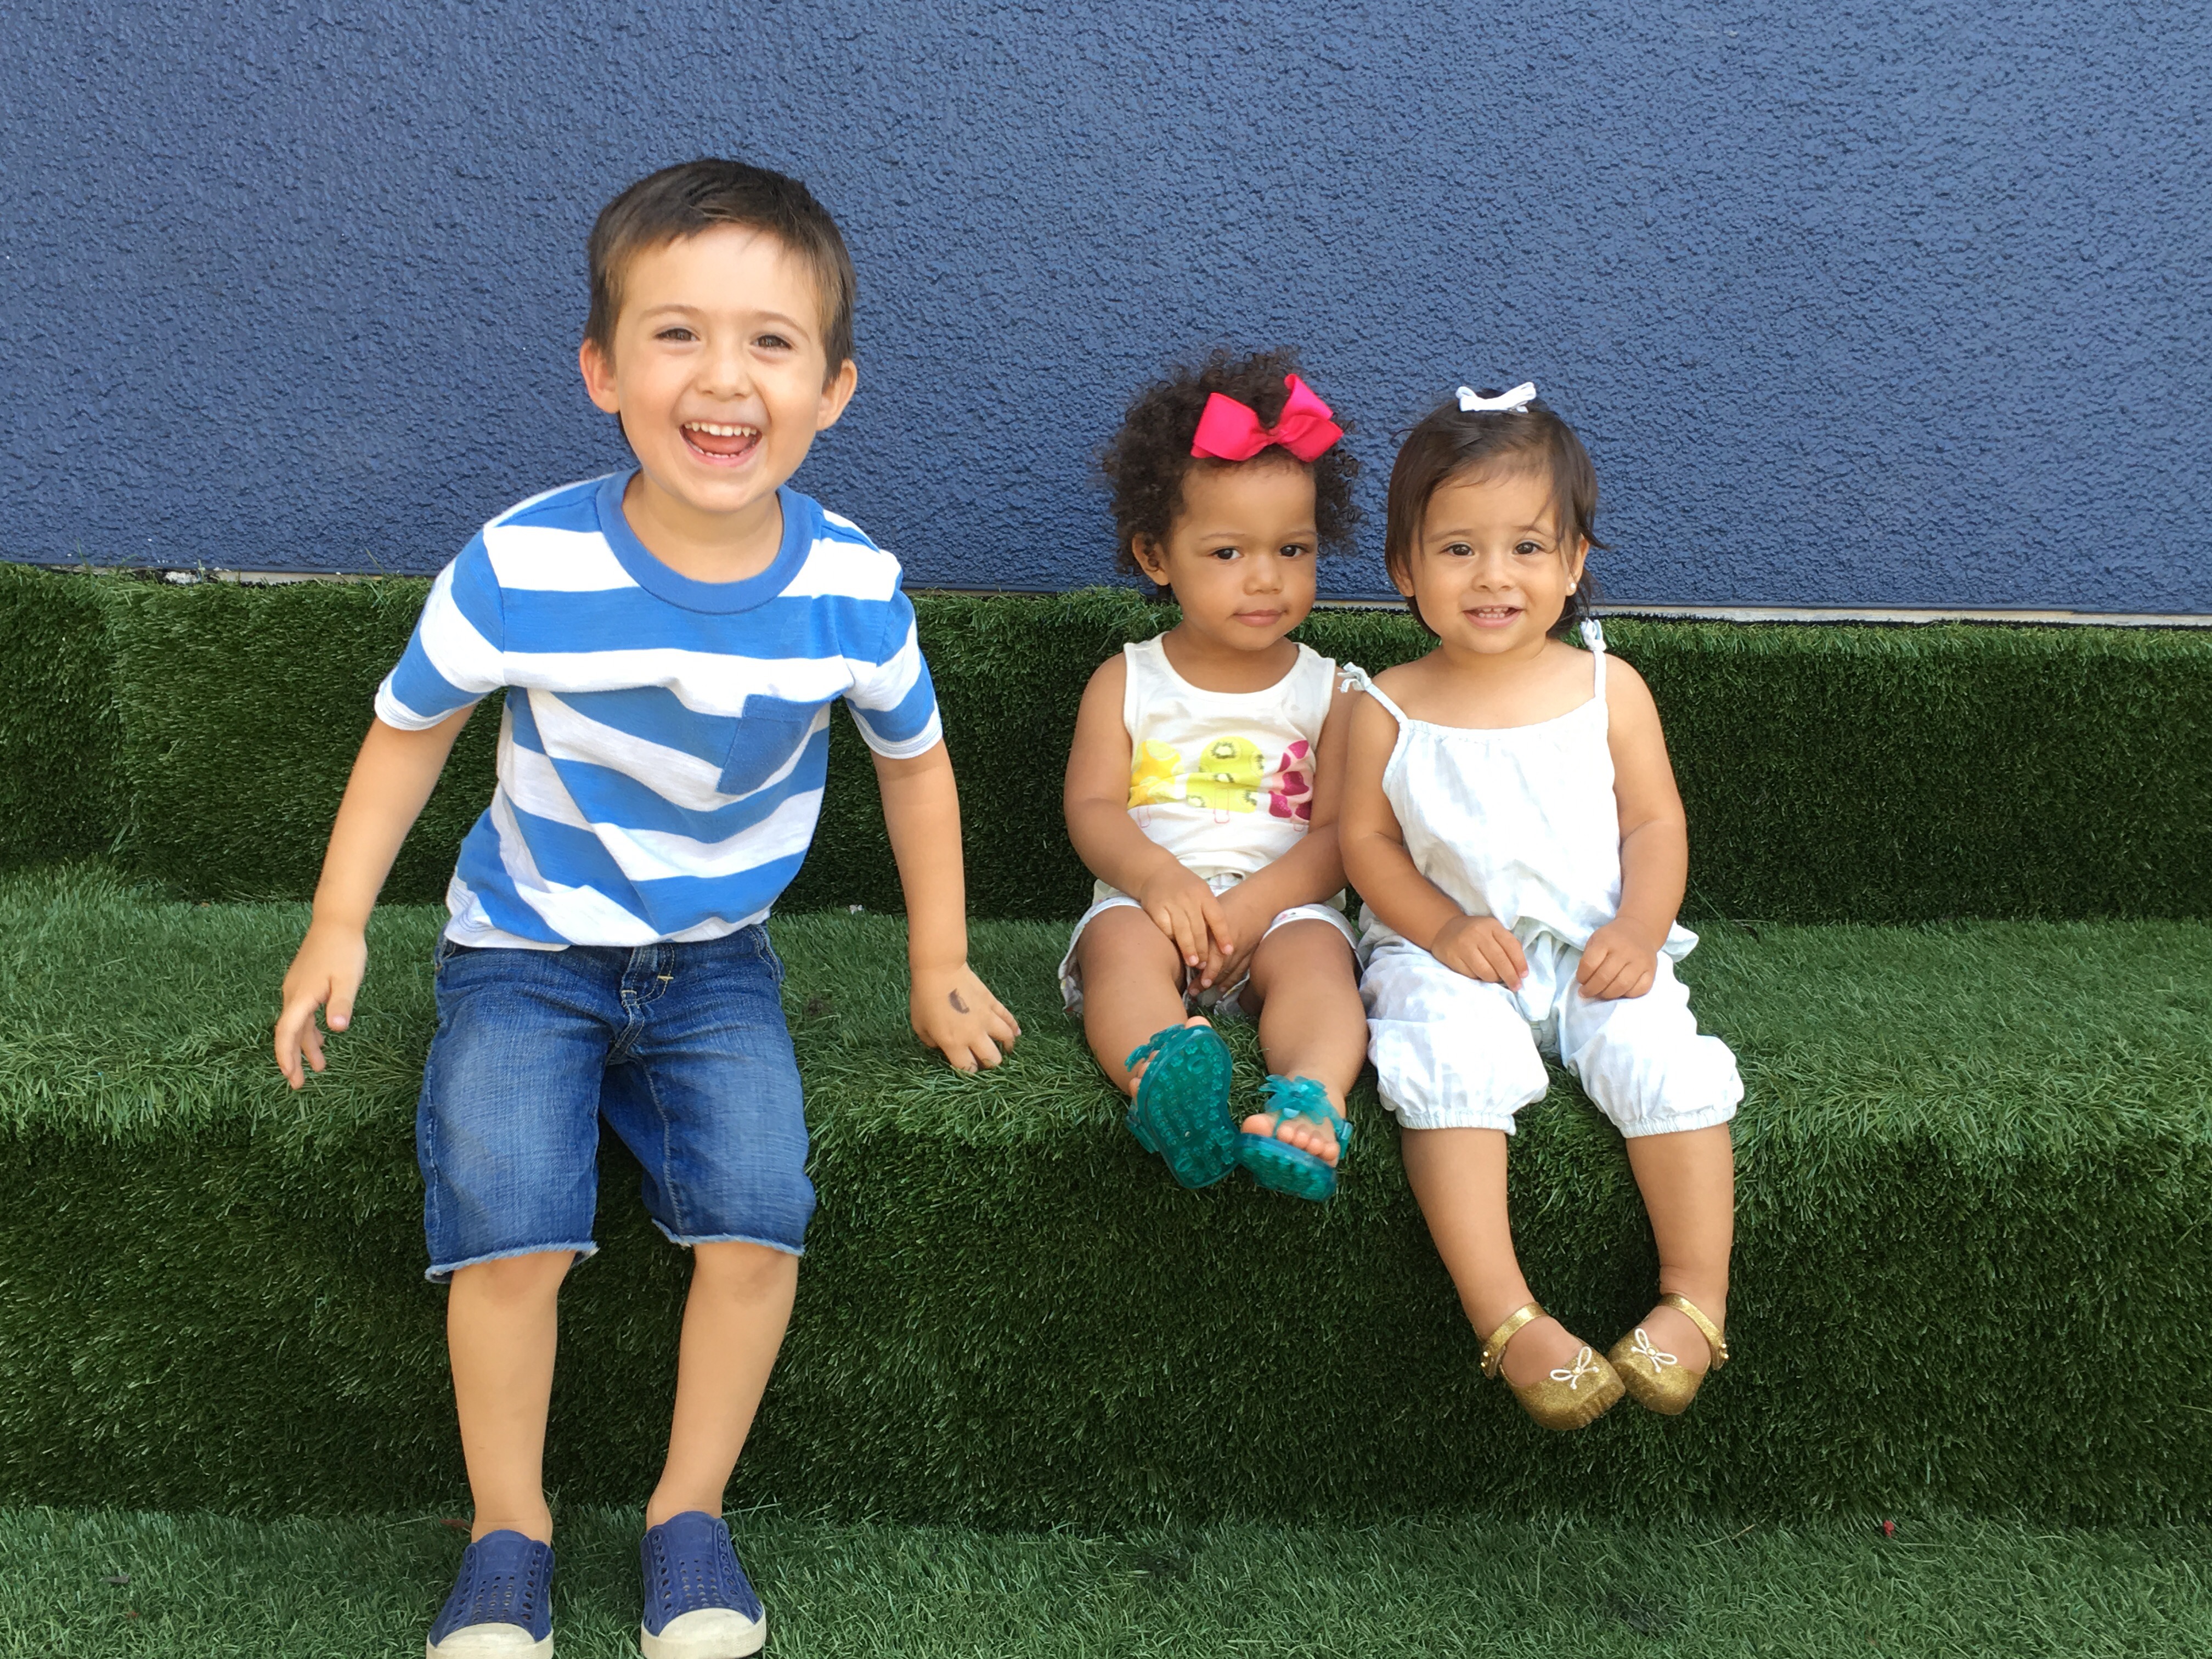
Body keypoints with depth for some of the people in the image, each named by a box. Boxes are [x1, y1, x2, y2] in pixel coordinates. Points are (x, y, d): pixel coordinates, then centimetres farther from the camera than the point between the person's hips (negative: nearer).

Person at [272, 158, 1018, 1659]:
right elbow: (413, 727, 0)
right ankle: (510, 1535, 5)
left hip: (716, 956, 2)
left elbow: (914, 759, 5)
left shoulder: (853, 588, -14)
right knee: (510, 1228, -20)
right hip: (527, 949, -1)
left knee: (759, 1212, -19)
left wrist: (939, 968, 9)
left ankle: (692, 1516, 6)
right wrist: (339, 923, -2)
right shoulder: (522, 567, -19)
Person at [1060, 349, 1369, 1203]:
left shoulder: (1326, 691, 12)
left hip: (1283, 905, 1)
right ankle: (1160, 1073, -63)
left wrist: (1258, 901, -17)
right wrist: (1155, 873, -21)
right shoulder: (1126, 682, 12)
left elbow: (1339, 833, 2)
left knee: (1316, 954, -33)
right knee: (1123, 943, -34)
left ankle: (1311, 1100, -59)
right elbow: (1092, 807, 2)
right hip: (1148, 896, 0)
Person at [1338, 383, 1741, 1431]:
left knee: (1659, 1058, -26)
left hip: (1596, 952, 1)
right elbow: (1366, 841, 3)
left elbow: (1654, 823, 5)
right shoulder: (1387, 710, 2)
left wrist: (1638, 931, -12)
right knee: (1453, 1066, -31)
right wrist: (1441, 926, -13)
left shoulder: (1609, 689, 5)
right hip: (1451, 955, -1)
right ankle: (1507, 1319, -31)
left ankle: (1696, 1297, -14)